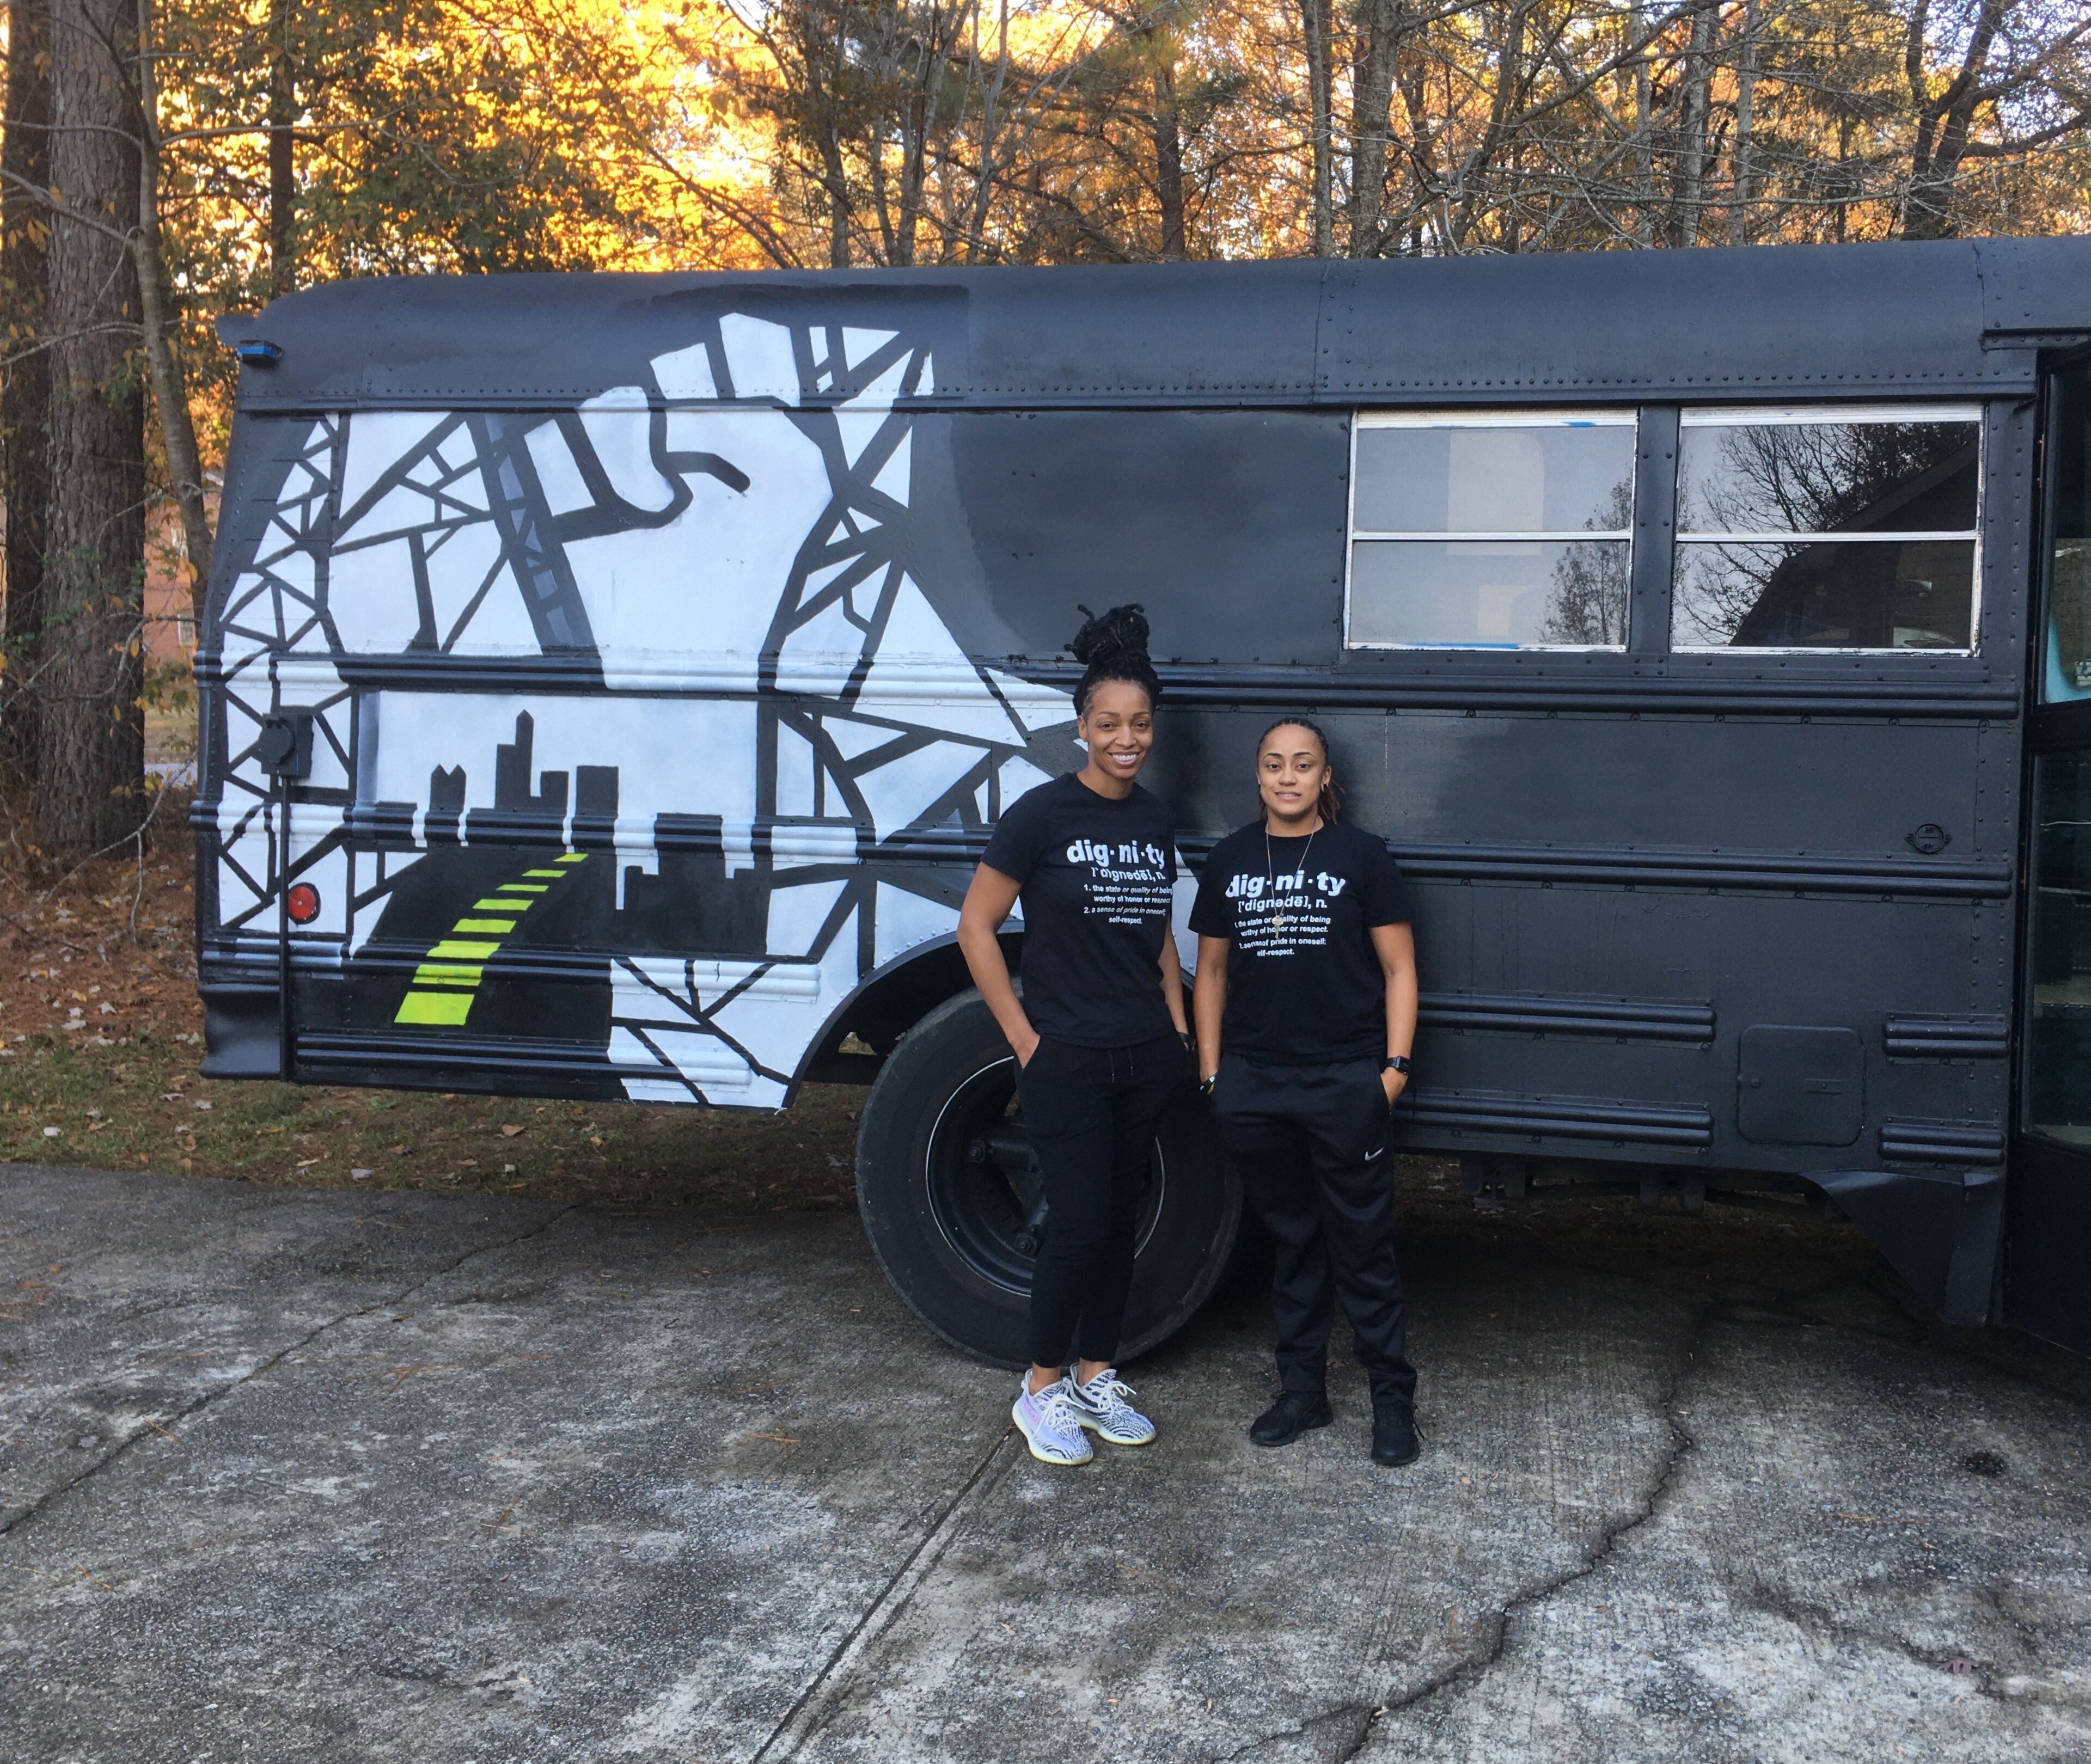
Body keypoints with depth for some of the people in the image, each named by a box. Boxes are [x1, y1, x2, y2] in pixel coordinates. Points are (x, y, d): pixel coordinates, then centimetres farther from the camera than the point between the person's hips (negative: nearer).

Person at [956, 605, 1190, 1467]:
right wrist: (1025, 1039, -10)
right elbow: (976, 927, -8)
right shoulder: (1043, 814, -9)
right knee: (1079, 1223, -5)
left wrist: (1177, 1026, 9)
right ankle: (1042, 1391, 12)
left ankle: (1096, 1379, 26)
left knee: (1120, 1216, 12)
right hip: (1067, 1060, -6)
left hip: (1146, 1059, 6)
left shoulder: (1155, 822, 9)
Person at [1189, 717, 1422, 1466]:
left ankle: (1393, 1398, 13)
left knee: (1363, 1247, 2)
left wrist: (1395, 1064, -7)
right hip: (1254, 1087, 3)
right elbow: (1211, 971, 13)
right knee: (1292, 1238, 13)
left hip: (1345, 1083, -3)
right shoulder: (1229, 861, 9)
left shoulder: (1360, 856, 1)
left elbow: (1398, 968, 1)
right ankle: (1301, 1389, 24)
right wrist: (1211, 1072, 8)